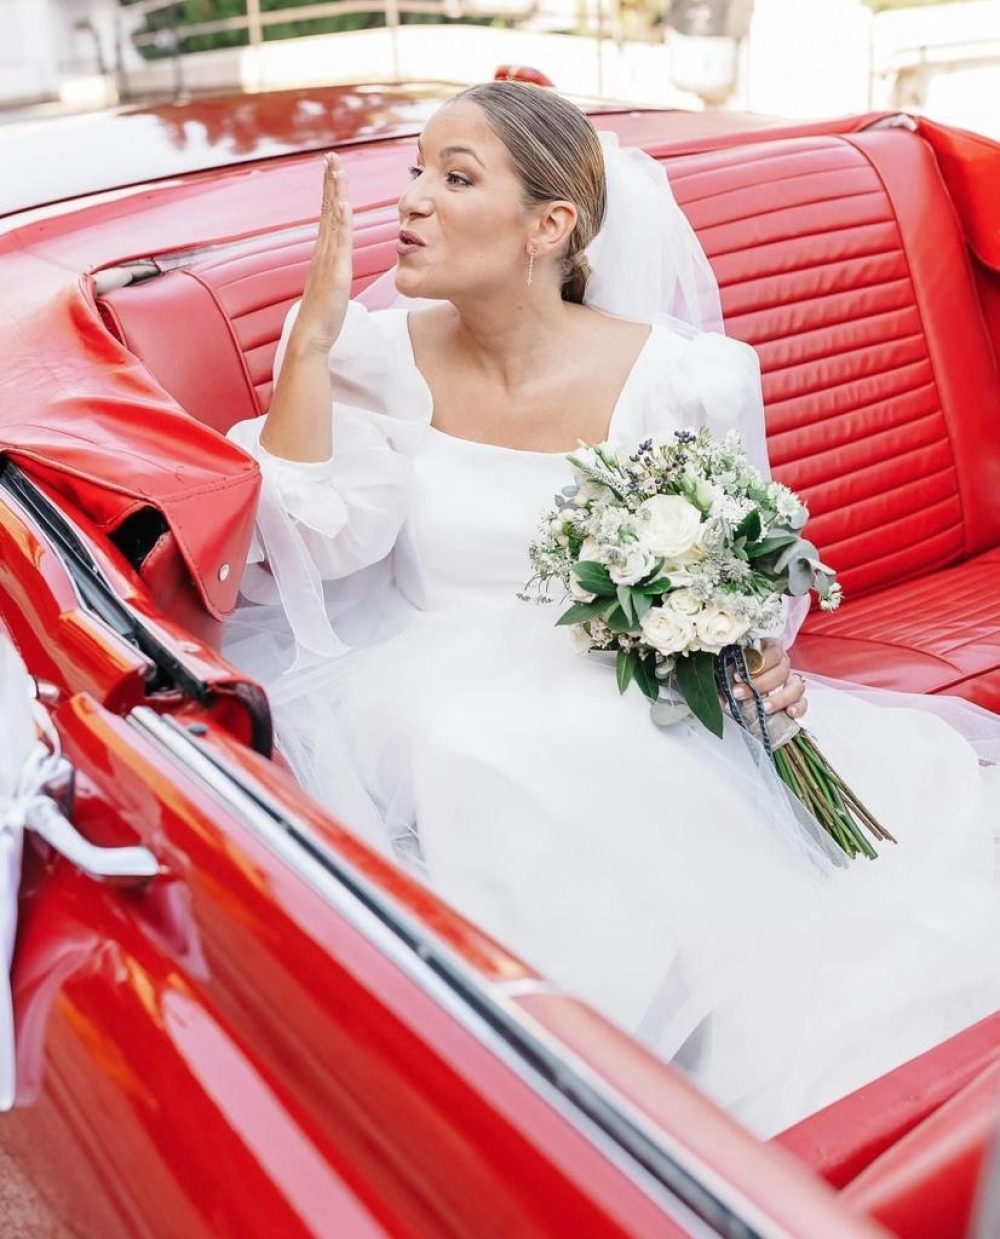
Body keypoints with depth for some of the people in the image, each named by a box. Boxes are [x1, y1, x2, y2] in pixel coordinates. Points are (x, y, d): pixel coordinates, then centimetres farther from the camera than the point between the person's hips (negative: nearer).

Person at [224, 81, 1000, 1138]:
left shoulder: (686, 378, -3)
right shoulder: (377, 357, 3)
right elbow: (318, 540, -9)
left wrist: (764, 659, -11)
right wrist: (314, 330, -13)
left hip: (643, 700, 0)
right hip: (439, 687, 1)